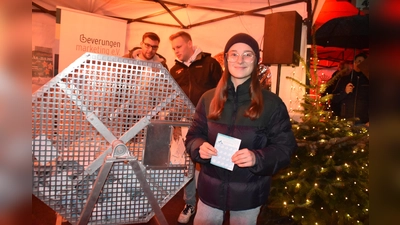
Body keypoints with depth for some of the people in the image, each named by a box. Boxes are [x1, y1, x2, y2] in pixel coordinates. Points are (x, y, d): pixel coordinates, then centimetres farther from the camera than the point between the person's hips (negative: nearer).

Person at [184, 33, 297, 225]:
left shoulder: (272, 103, -9)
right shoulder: (209, 98, -2)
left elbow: (285, 147, -8)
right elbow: (193, 135, 4)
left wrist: (257, 158, -27)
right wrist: (200, 147, -18)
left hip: (248, 194, -1)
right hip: (210, 190, 2)